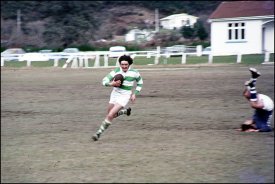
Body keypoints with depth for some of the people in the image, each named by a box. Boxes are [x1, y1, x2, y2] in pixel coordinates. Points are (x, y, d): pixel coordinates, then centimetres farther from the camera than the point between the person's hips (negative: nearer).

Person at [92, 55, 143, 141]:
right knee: (111, 115, 21)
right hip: (115, 94, 4)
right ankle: (126, 111, 46)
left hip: (125, 96, -4)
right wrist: (111, 84, -33)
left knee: (110, 115, -17)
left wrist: (134, 94, 1)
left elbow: (140, 83, 11)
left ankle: (99, 132, -7)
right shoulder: (116, 71, -10)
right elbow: (104, 80, -11)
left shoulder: (134, 72, -9)